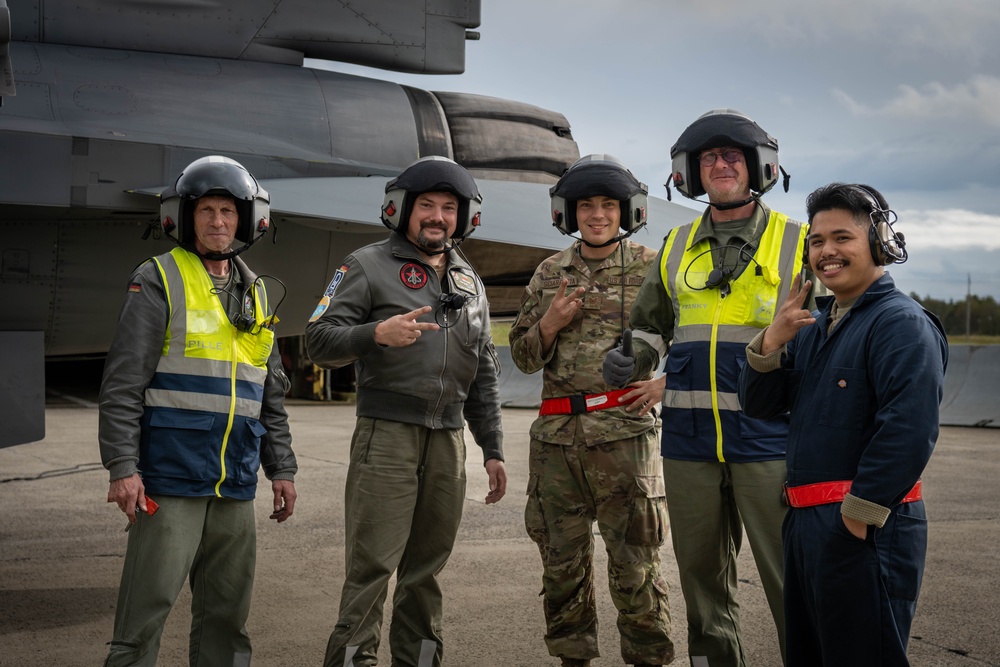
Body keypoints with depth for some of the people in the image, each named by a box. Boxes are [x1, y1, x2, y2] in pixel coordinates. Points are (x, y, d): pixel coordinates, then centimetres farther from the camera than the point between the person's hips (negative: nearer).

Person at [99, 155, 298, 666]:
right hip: (170, 480, -6)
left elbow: (272, 393, 20)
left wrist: (281, 469, 14)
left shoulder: (256, 294, 15)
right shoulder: (158, 280, -3)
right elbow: (123, 382, -8)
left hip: (235, 488, 6)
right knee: (147, 610, -6)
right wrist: (122, 466, -16)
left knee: (227, 614, 11)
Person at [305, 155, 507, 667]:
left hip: (447, 440, 5)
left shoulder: (469, 283, 18)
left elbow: (483, 374, 20)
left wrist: (493, 450, 15)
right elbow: (319, 341, -7)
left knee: (427, 567, 9)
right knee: (372, 566, -8)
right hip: (387, 434, -5)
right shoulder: (369, 266, 1)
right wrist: (378, 334, -24)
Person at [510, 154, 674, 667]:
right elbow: (523, 356, 14)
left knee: (634, 559, 1)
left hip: (624, 434, -4)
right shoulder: (549, 274, 13)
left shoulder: (651, 268, 2)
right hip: (556, 435, 4)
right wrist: (550, 323, -3)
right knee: (562, 560, 11)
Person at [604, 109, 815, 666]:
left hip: (767, 438, -4)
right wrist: (630, 364, 1)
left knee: (790, 579, -3)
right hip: (689, 438, 4)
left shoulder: (795, 243, 2)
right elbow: (651, 326, 24)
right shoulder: (677, 248, 14)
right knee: (704, 579, 13)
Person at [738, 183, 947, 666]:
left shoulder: (903, 323, -13)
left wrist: (859, 516, -22)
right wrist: (771, 342, -7)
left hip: (866, 529, -9)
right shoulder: (814, 327, 15)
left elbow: (909, 431, -24)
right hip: (804, 521, 9)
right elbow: (758, 405, 10)